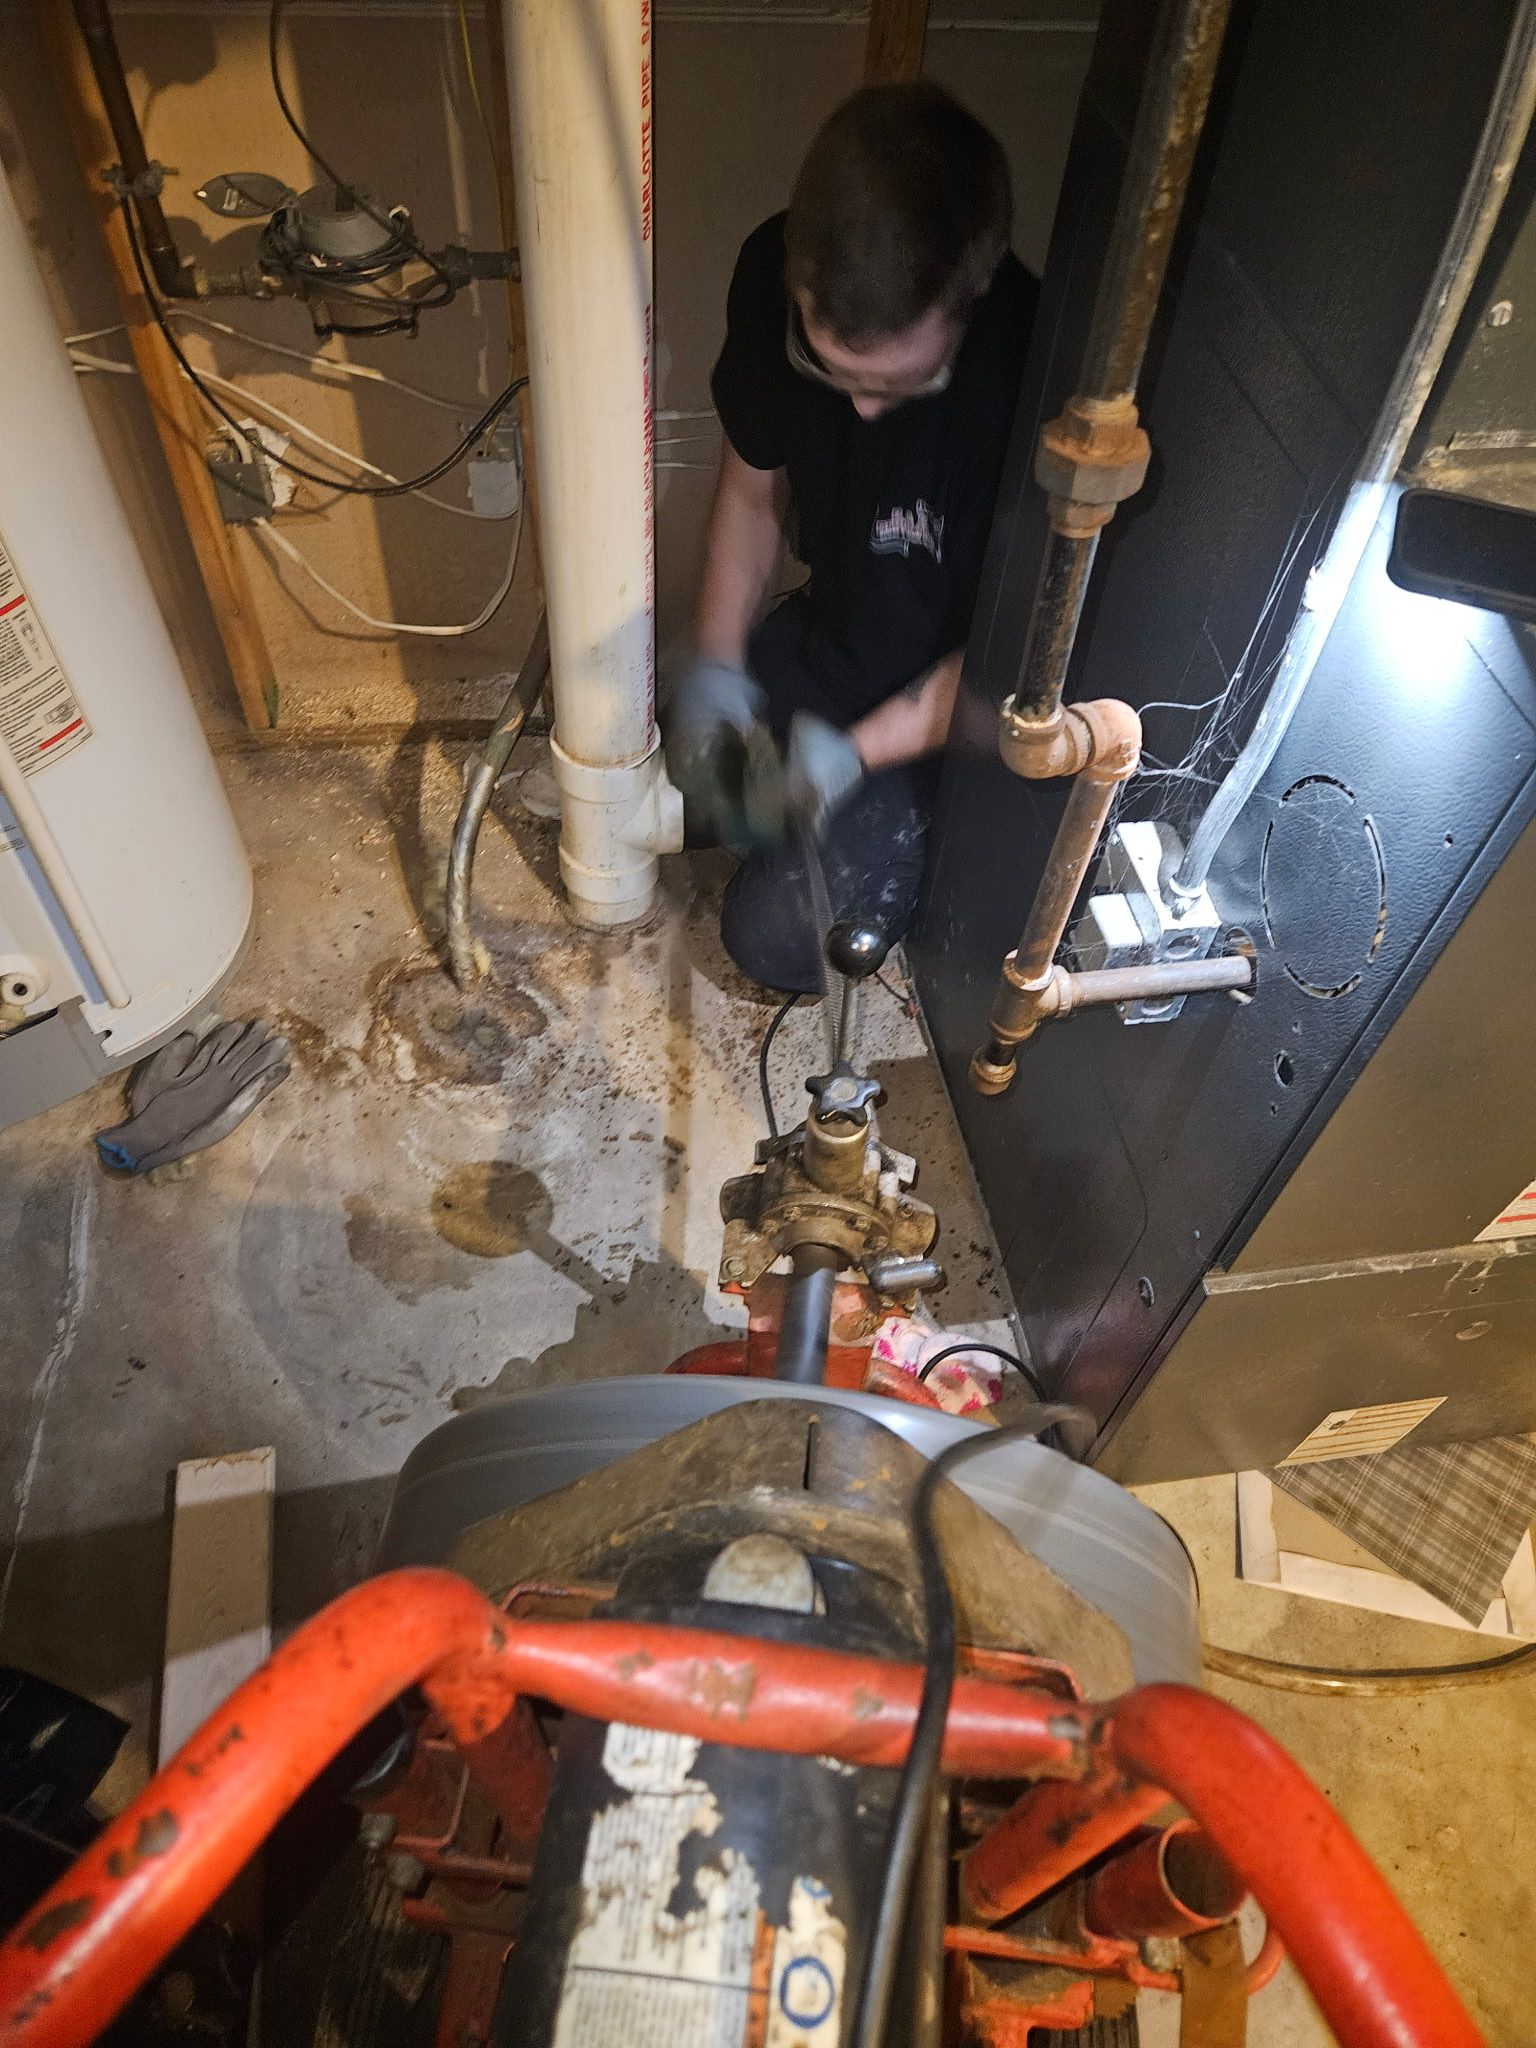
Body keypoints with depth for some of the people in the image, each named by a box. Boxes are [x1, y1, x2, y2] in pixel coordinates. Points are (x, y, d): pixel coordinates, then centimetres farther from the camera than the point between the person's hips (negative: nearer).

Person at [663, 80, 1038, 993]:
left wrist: (857, 749, -26)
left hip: (951, 710, -5)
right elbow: (753, 487, -2)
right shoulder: (776, 276, -20)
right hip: (822, 636, 6)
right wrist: (715, 666, -10)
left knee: (777, 938, -8)